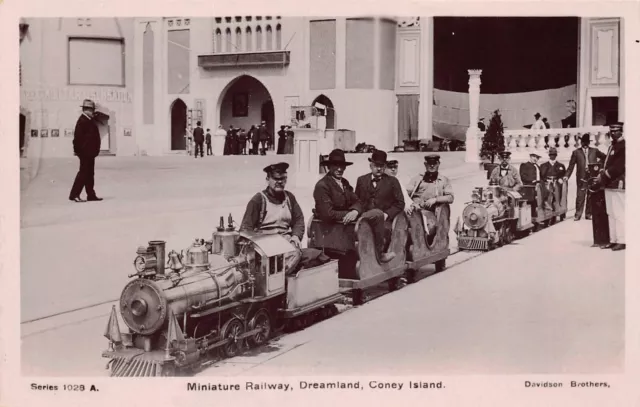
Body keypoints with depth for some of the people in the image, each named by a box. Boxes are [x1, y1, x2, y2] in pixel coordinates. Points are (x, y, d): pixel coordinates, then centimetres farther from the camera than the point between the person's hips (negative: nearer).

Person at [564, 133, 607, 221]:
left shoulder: (594, 151, 12)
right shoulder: (576, 152, 6)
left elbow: (605, 157, 21)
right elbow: (571, 165, 3)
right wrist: (567, 176, -7)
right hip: (581, 178, -2)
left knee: (591, 196, 5)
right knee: (580, 196, -6)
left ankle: (589, 214, 12)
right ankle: (578, 214, -2)